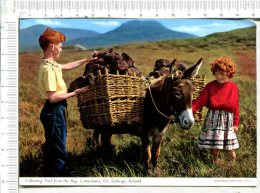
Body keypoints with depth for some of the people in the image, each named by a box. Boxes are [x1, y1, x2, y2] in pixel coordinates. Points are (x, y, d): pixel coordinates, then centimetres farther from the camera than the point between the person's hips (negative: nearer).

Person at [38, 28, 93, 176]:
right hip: (54, 112, -11)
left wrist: (88, 60, 29)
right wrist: (74, 93, -16)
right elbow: (53, 97, -25)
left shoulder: (51, 65, 8)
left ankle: (49, 175, 31)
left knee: (52, 148, 20)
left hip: (55, 111, 11)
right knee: (59, 152, -4)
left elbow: (67, 66, 27)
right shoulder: (48, 69, -22)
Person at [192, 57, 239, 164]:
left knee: (230, 151, 4)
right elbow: (199, 101, -13)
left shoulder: (233, 87, -1)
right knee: (214, 148, 4)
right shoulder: (210, 86, -6)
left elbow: (236, 107, 4)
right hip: (213, 120, -1)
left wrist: (236, 123, 4)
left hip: (227, 121, 1)